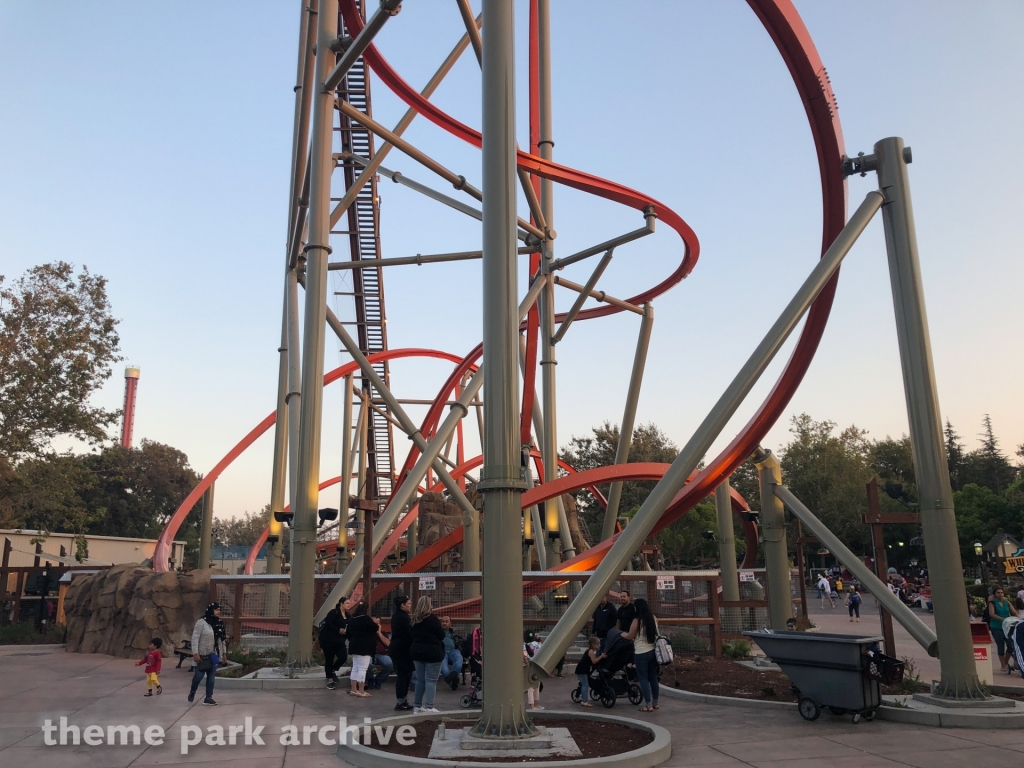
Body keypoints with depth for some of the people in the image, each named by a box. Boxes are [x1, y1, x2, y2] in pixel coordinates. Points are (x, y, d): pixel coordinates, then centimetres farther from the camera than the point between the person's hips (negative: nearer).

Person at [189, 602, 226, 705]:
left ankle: (208, 698, 13)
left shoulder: (219, 623, 6)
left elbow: (222, 639, 12)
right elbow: (195, 638, -14)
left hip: (214, 655, 5)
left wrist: (223, 652, 12)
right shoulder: (201, 622, -12)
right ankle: (192, 692, 31)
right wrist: (195, 653, -20)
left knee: (211, 676, 5)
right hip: (203, 655, -5)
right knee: (199, 675, 1)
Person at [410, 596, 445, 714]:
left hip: (417, 652, 6)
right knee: (431, 680, -2)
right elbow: (442, 635, -9)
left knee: (420, 679, 14)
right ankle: (429, 707, -4)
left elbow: (412, 635, 14)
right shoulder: (433, 619, -13)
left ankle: (417, 706, 18)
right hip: (432, 652, -6)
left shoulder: (414, 619, 6)